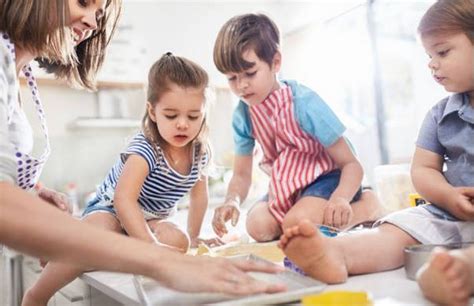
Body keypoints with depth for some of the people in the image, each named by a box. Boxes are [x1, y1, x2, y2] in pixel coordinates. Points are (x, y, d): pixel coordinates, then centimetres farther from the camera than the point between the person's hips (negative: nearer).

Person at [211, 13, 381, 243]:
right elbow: (241, 175, -2)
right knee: (258, 226, -18)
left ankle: (365, 204, -6)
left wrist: (340, 198, -46)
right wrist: (232, 201, -26)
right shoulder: (242, 115, -10)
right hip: (288, 185, 5)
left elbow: (351, 164, -24)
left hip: (330, 176, -5)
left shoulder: (303, 103, -26)